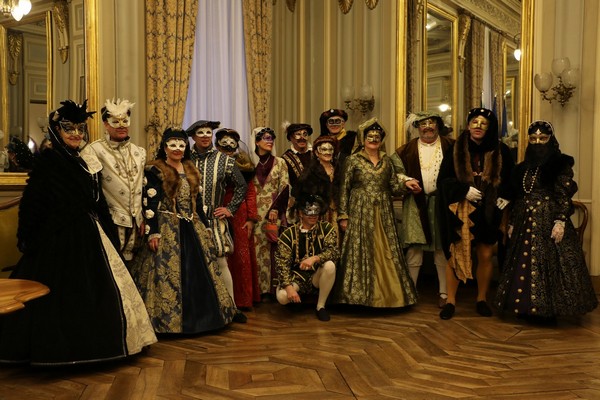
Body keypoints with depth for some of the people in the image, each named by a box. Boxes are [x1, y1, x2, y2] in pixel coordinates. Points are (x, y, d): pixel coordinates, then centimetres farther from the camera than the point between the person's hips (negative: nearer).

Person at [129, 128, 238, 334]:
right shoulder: (155, 170, -4)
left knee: (198, 274, 9)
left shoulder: (191, 170, 15)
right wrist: (153, 232, -17)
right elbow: (150, 204, -10)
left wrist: (205, 227, 16)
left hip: (191, 228, 6)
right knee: (168, 274, -5)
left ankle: (199, 317, 21)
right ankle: (168, 319, 5)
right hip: (167, 229, -6)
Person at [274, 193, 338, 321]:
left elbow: (334, 251, -18)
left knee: (330, 265, -31)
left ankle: (321, 306, -10)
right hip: (296, 277, -1)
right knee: (282, 296, -30)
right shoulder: (288, 234, -9)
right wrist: (289, 287, -28)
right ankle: (297, 297, 10)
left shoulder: (326, 228, -5)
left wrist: (315, 258, -37)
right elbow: (282, 263, -14)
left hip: (317, 276, 1)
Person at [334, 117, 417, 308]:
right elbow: (344, 189, -1)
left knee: (386, 253, 3)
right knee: (360, 253, -3)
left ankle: (386, 293, 13)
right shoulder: (353, 160, 1)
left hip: (383, 215, 3)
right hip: (360, 213, -3)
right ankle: (361, 293, 6)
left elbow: (394, 188, 9)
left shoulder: (386, 161, 11)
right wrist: (343, 215, -6)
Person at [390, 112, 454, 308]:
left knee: (442, 248, 5)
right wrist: (405, 180, -7)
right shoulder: (408, 148, 7)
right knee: (414, 247, 2)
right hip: (415, 203, 1)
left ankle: (444, 292, 16)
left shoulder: (449, 145, 5)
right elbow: (393, 169, 10)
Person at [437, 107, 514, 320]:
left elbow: (510, 179, 11)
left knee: (485, 255, 7)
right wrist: (465, 190, -17)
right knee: (455, 255, 1)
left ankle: (482, 299, 23)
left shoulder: (500, 151, 1)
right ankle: (450, 301, 11)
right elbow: (443, 179, -5)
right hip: (460, 211, -1)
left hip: (487, 211, 2)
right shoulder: (456, 149, -3)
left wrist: (505, 197, -4)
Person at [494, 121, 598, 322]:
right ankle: (527, 308, 15)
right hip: (525, 224, 6)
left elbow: (565, 196, -9)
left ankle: (548, 311, 5)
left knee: (547, 265, -4)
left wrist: (560, 221, -19)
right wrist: (512, 223, 14)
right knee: (523, 264, 5)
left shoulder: (560, 164, -1)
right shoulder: (523, 168, 16)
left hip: (548, 224, -6)